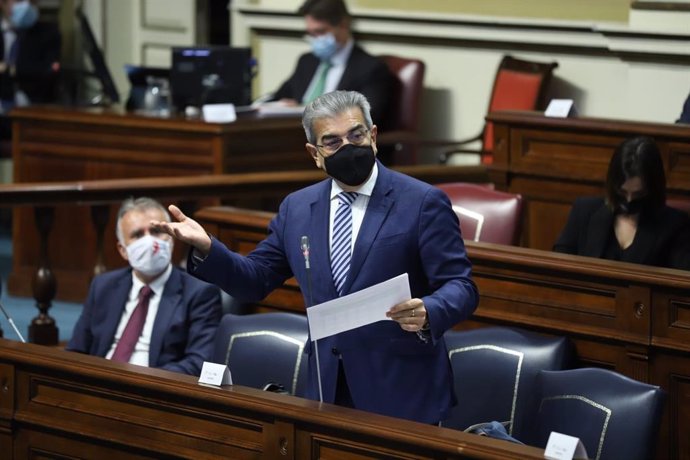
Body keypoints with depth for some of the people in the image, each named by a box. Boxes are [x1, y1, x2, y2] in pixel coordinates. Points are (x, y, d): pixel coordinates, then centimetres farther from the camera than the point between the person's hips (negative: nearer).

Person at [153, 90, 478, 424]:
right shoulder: (297, 208, 10)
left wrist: (427, 314, -32)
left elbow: (460, 286, -10)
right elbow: (255, 280, 15)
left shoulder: (423, 203, -5)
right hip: (328, 392, 4)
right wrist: (206, 248, -3)